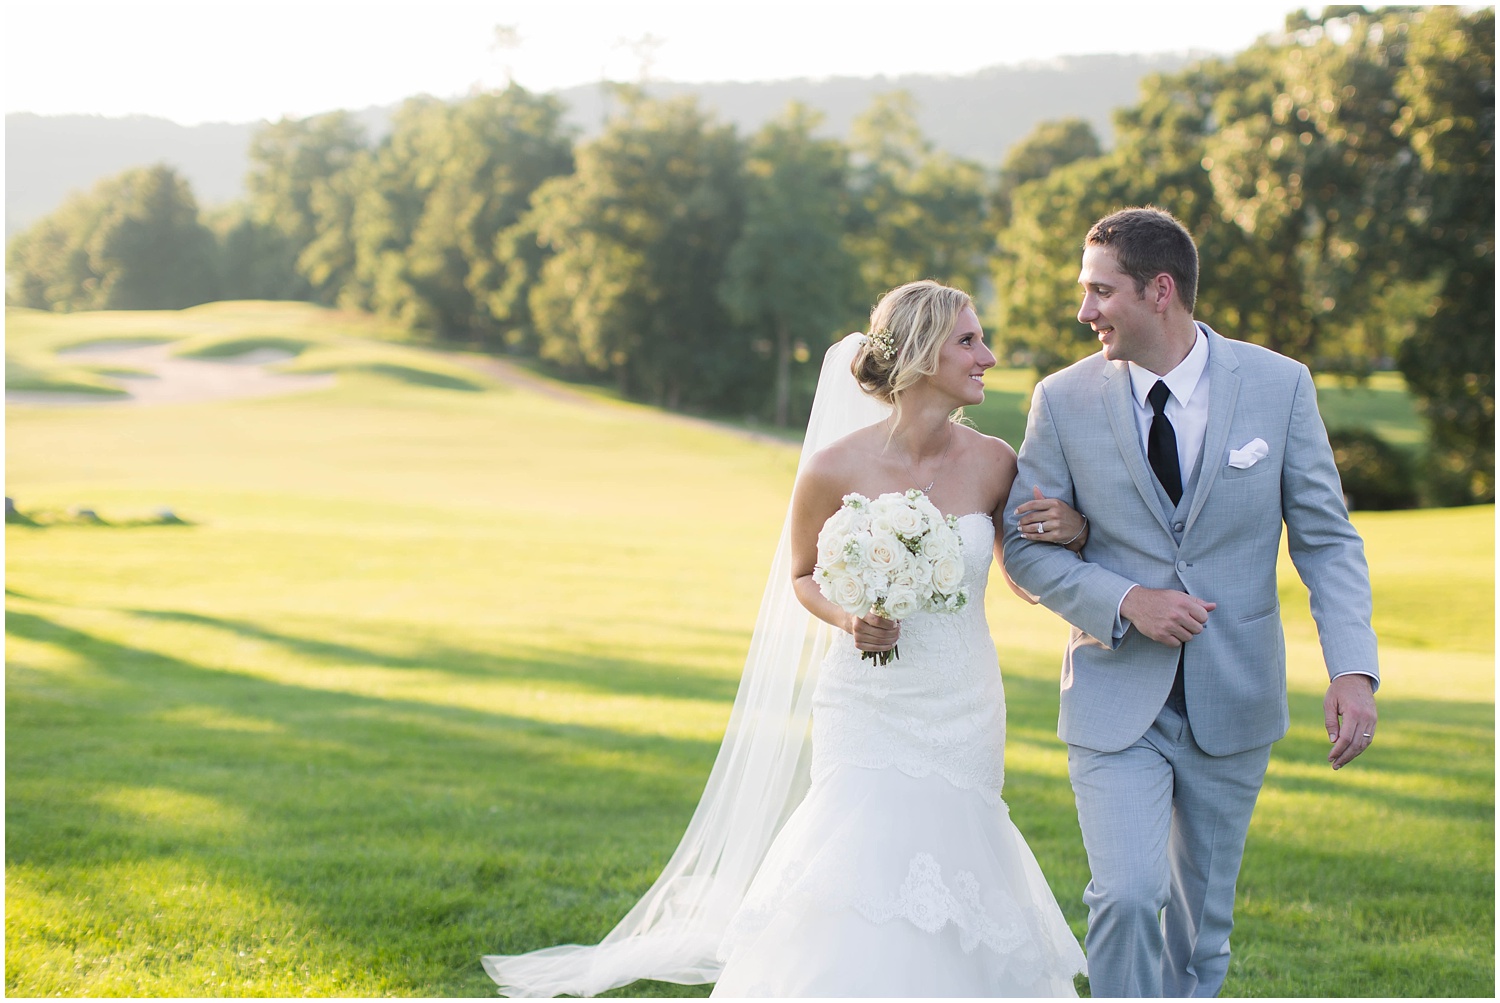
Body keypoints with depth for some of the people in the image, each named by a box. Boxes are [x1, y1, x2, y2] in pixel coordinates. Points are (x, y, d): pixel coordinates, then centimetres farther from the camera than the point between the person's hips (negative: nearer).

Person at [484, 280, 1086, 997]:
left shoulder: (993, 464, -4)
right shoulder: (836, 469, -12)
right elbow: (803, 575, 6)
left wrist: (1072, 534, -10)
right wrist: (848, 620, -14)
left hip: (963, 720, 3)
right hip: (868, 715, -3)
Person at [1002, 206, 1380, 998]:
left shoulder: (1279, 384, -4)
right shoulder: (1064, 400, -4)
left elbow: (1326, 539, 0)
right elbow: (1026, 546, 0)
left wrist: (1353, 668, -13)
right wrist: (1126, 601, -16)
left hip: (1233, 701, 1)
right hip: (1116, 699, -1)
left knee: (1202, 918, 12)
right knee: (1125, 897, -16)